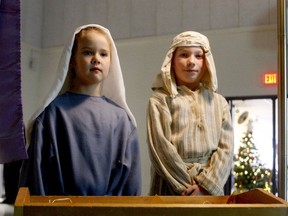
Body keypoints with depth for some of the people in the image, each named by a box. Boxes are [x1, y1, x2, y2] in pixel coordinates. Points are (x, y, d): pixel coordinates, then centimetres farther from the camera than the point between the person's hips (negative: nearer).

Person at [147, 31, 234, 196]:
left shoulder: (219, 102, 11)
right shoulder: (160, 100, 2)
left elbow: (226, 148, 2)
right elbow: (161, 147, -7)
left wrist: (206, 185, -11)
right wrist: (189, 185, -12)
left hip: (211, 190, 3)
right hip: (171, 188, -2)